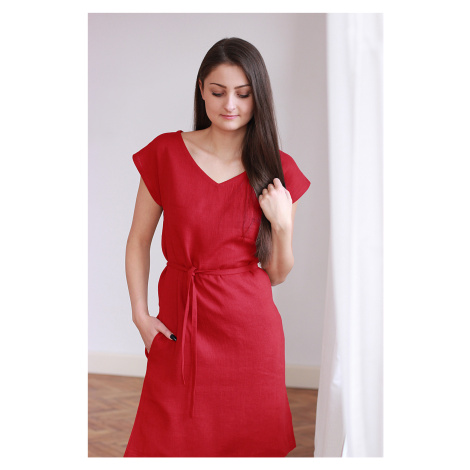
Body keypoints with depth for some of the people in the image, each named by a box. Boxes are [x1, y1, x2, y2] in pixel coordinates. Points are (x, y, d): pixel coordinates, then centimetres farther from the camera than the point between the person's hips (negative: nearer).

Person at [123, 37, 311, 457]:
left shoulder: (278, 170, 0)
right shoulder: (167, 153, -1)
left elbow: (277, 274, 4)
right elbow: (139, 239, 6)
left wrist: (283, 224, -13)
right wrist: (140, 315, -3)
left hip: (250, 328, 0)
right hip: (178, 324, 0)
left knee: (246, 442, 9)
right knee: (167, 442, 5)